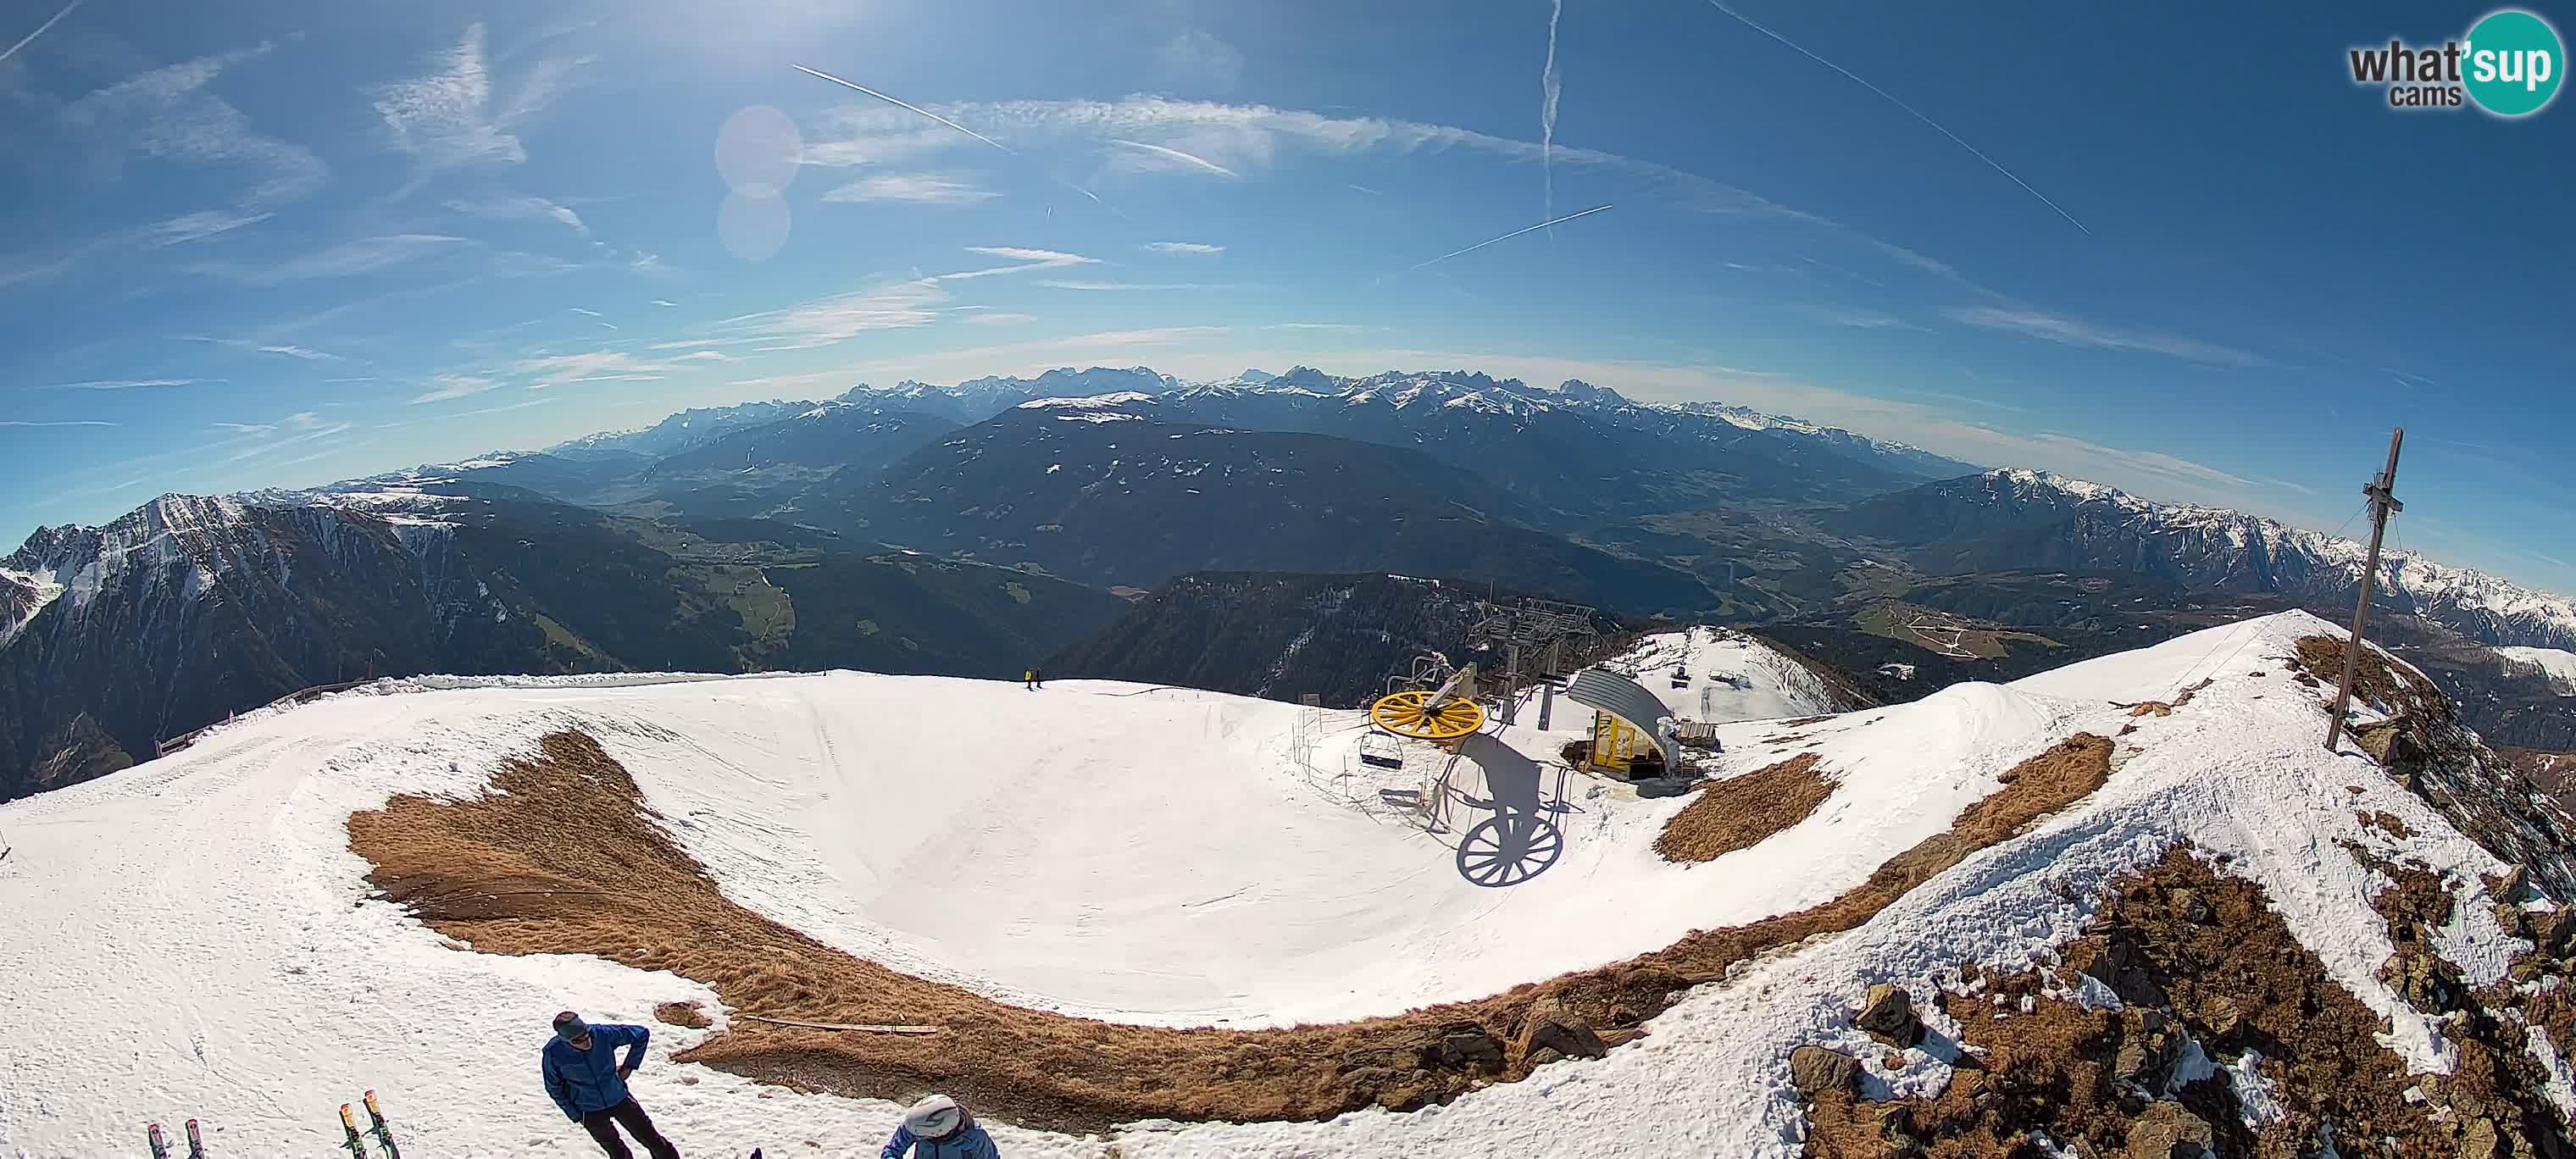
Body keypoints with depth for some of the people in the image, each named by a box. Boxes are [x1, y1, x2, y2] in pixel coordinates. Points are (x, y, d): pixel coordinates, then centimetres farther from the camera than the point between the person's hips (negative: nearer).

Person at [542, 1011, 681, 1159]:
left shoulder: (603, 1033, -25)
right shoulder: (554, 1052, -23)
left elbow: (642, 1034, -9)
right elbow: (554, 1087, -4)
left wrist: (629, 1066, -7)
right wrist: (575, 1115, -1)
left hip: (619, 1099, 0)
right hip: (589, 1111, 0)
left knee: (651, 1138, 10)